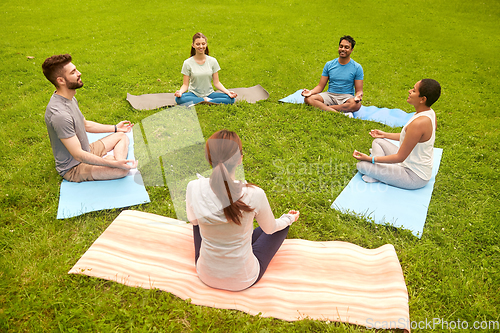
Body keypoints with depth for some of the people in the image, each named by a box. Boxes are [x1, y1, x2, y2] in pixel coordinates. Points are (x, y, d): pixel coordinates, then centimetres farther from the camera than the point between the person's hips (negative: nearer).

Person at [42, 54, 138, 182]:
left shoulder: (69, 98, 2)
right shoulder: (59, 114, -31)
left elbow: (85, 124, 19)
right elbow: (78, 155, -31)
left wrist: (115, 128, 18)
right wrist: (114, 164, -34)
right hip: (73, 168, -11)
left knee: (122, 136, 14)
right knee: (123, 170, -30)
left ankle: (119, 162, -6)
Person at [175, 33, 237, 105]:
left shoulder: (212, 61, 0)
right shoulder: (187, 63, -4)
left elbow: (216, 83, 1)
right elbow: (185, 85, -4)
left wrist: (227, 92, -16)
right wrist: (180, 92, -27)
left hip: (209, 93, 1)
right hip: (194, 94, -1)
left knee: (231, 99, -25)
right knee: (179, 99, -35)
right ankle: (206, 100, -19)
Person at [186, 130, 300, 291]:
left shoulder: (194, 188, -21)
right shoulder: (254, 195, -28)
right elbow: (270, 229, -6)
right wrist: (289, 218, 17)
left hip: (206, 276, 2)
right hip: (243, 281, -2)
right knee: (282, 225, 18)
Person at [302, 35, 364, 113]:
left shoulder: (357, 67, 1)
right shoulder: (329, 65, 7)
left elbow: (359, 90, 0)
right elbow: (320, 86, 6)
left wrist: (358, 96, -26)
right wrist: (310, 92, -15)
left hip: (346, 97, -2)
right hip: (330, 95, 2)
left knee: (357, 104, -38)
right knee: (308, 99, -27)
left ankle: (323, 108, -31)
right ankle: (340, 114, -36)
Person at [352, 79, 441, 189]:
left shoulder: (418, 123, -31)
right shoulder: (429, 113, 0)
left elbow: (400, 157, -25)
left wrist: (370, 159, -19)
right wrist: (385, 135, 22)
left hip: (414, 177, -10)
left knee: (361, 165, -18)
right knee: (378, 142, 18)